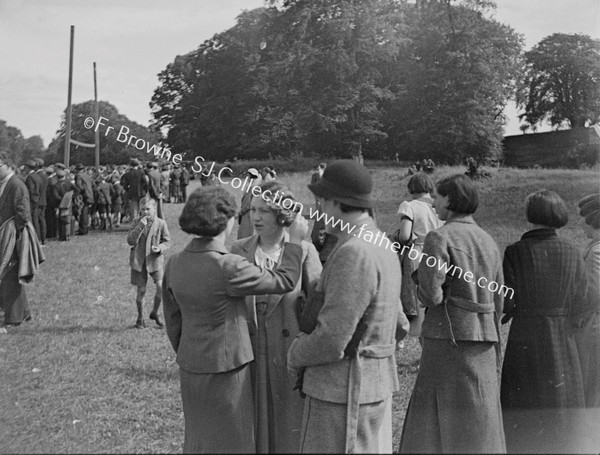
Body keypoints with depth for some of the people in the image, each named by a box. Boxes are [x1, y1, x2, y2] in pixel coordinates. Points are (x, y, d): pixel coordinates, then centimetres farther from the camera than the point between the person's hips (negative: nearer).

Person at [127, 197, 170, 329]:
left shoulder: (161, 223, -2)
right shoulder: (136, 222, 1)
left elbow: (167, 241, 5)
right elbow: (130, 241, -9)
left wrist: (160, 248, -16)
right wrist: (140, 226, -19)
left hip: (155, 260, -1)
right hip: (138, 260, 1)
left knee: (161, 286, -14)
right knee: (141, 290, 4)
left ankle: (155, 312, 10)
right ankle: (140, 317, 23)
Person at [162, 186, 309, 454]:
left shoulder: (175, 264, -5)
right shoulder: (228, 268, -26)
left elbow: (174, 322, 5)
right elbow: (284, 282, -14)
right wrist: (295, 240, -3)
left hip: (194, 368, 7)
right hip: (225, 371, -7)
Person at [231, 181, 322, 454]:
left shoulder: (304, 252, -5)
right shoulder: (238, 251, 2)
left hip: (290, 356, -2)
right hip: (250, 355, 2)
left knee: (290, 426, 8)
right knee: (254, 428, 10)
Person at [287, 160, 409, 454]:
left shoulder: (354, 255, -22)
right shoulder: (380, 248, 9)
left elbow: (331, 341, -24)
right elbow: (397, 327, 18)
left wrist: (295, 358, -6)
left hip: (343, 393, -10)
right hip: (373, 385, 10)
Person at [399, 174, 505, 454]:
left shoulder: (440, 238, -11)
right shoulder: (488, 241, 10)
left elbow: (430, 295, -18)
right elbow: (497, 302, 14)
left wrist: (420, 283, 5)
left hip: (450, 338, -7)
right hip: (484, 341, 7)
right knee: (480, 425, 14)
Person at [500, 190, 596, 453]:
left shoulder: (515, 253, -10)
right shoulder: (572, 254, -3)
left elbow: (505, 304, -11)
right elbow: (580, 308, -4)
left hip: (524, 342, -2)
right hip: (562, 343, 2)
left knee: (521, 418, 8)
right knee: (561, 411, 15)